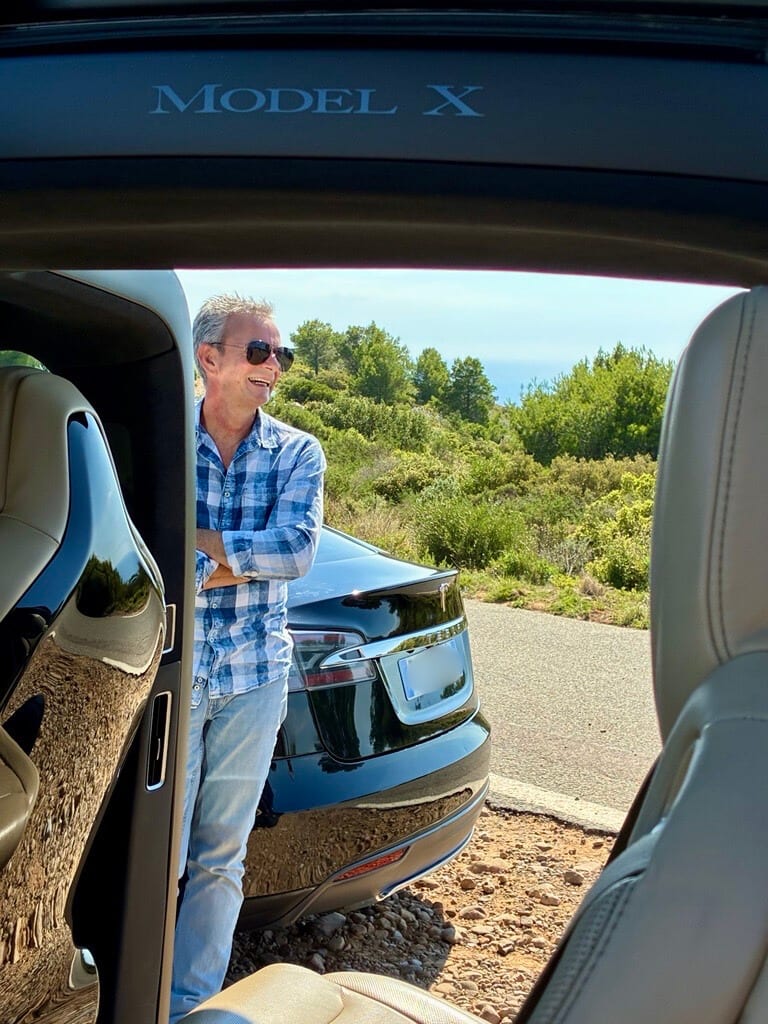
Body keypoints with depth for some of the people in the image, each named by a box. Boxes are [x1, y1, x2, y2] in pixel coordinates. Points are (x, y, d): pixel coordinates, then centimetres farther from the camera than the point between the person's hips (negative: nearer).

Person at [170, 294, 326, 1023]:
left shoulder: (298, 453, 2)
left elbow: (298, 549, -13)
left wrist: (194, 541, -13)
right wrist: (246, 561, -13)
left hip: (255, 675, 2)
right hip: (169, 670, -2)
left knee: (221, 854, 11)